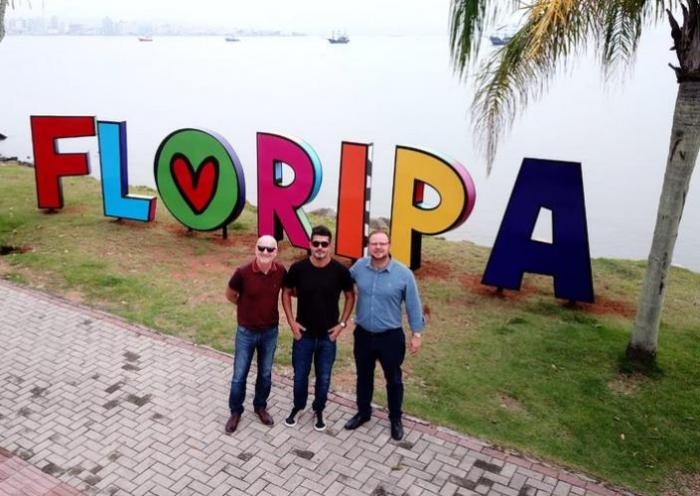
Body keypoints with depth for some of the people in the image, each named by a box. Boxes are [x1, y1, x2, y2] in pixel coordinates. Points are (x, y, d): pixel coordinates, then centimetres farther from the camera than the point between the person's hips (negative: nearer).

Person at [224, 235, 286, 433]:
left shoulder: (281, 271, -13)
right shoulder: (243, 272, -21)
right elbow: (230, 295, -2)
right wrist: (247, 307, 5)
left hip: (270, 331, 3)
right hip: (246, 332, -2)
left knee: (265, 374, 18)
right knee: (239, 375, 10)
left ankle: (260, 406, 41)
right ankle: (235, 411, 32)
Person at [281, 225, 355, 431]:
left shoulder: (340, 270, -13)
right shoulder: (298, 268, -12)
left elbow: (350, 296, 2)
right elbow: (286, 293, 2)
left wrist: (342, 323, -3)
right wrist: (291, 321, -4)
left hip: (328, 336, 0)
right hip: (303, 333, 0)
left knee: (324, 378, 13)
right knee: (300, 375, 14)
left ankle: (318, 410, 37)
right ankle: (297, 407, 40)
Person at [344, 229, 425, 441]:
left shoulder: (403, 273, -16)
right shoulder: (359, 267, -8)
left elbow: (413, 305, -7)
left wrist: (416, 334, -5)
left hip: (391, 337, -2)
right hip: (363, 334, 3)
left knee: (393, 380, 14)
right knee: (363, 376, 20)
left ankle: (395, 419, 35)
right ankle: (363, 412, 42)